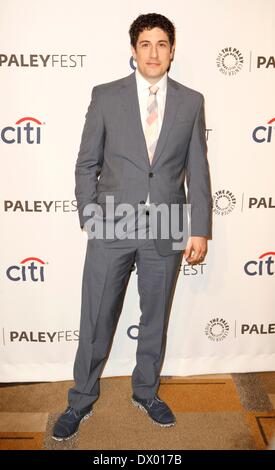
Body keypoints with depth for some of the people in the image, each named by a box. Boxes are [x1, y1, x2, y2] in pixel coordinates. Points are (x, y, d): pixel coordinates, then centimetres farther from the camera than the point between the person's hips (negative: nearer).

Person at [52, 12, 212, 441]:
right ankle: (81, 401, 30)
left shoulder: (191, 101, 6)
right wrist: (90, 218, -1)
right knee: (96, 321, 8)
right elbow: (86, 164, 4)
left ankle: (146, 393, 38)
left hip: (165, 230, 2)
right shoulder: (105, 96, 2)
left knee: (155, 319, 15)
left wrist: (200, 230, -1)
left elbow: (198, 170, 4)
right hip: (111, 228, -1)